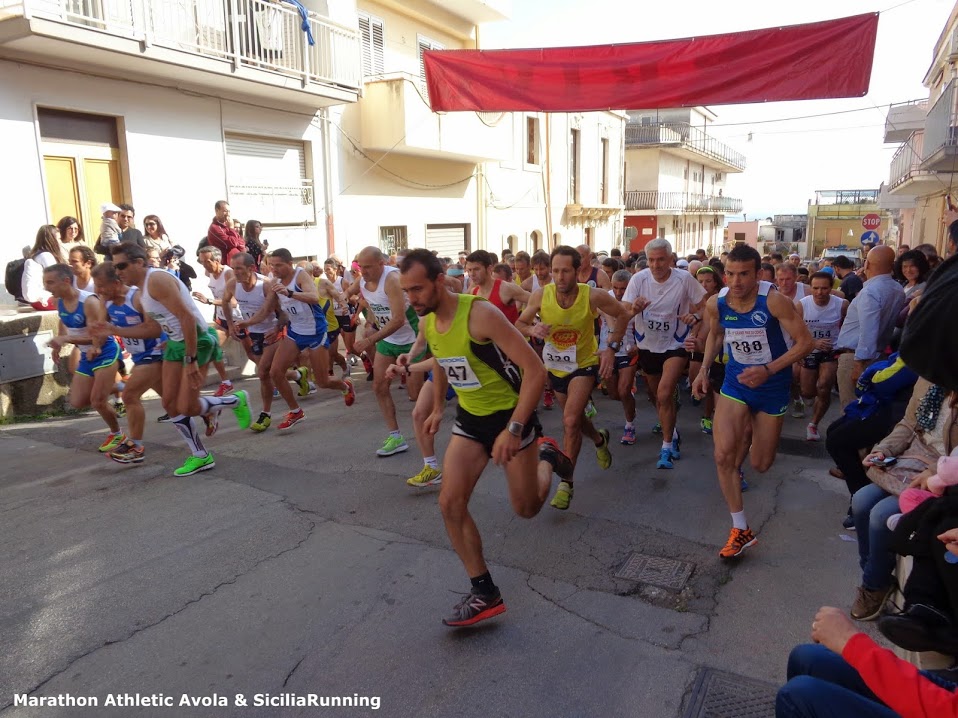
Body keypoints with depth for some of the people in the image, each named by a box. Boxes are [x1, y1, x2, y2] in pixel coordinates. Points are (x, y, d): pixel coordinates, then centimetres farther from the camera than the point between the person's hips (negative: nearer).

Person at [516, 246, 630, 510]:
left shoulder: (593, 296, -24)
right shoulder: (540, 295, -21)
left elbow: (622, 315, -6)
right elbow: (519, 324, -8)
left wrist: (611, 348, -15)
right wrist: (532, 330, -31)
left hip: (585, 364, -4)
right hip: (556, 366, 4)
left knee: (570, 421, -19)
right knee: (574, 418, 22)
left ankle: (566, 483, -5)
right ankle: (600, 440, 57)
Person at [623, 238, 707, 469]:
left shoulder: (684, 279, -15)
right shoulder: (639, 279, -12)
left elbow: (705, 305, -5)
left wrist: (695, 315, -27)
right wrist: (635, 308, -37)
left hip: (675, 346, -3)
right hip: (648, 346, 3)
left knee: (664, 395, -20)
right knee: (658, 396, 19)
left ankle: (667, 447, -6)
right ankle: (672, 433, 45)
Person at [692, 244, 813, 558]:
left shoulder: (774, 301, -24)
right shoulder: (716, 303, -10)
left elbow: (805, 341, -19)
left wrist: (768, 370, -28)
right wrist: (704, 370, 1)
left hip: (772, 386, -2)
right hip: (736, 382, 2)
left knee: (761, 465, 10)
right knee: (724, 455, -16)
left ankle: (754, 431, 48)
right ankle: (740, 530, -2)